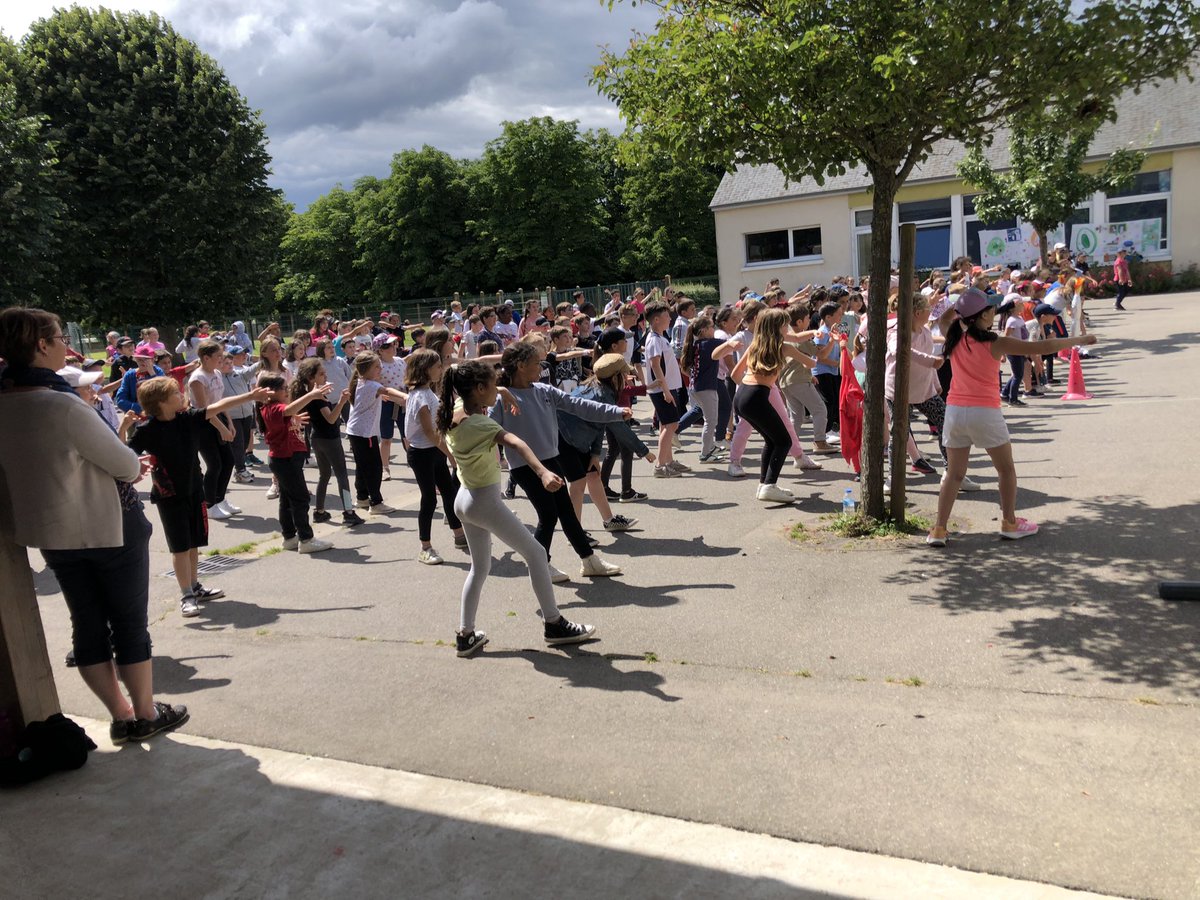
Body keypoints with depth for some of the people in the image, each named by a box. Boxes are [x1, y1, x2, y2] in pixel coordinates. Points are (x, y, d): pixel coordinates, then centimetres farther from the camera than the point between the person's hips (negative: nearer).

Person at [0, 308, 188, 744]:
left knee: (87, 623, 14)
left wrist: (111, 449, 10)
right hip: (109, 527, -7)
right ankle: (146, 714, 20)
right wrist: (132, 462, 4)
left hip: (53, 531, 7)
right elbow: (127, 466, -19)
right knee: (130, 623, 7)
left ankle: (120, 716, 25)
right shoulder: (63, 405, -25)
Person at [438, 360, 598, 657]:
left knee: (480, 567, 19)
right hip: (485, 502, -9)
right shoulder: (479, 423, -25)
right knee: (536, 554, 4)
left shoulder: (454, 411, -1)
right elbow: (515, 444, -43)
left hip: (465, 499, 9)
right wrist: (543, 473, -56)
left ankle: (465, 635, 20)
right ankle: (553, 624, 12)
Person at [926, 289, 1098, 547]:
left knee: (954, 473, 11)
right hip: (985, 412, -4)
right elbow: (1043, 347, -5)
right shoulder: (995, 344, -8)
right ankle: (1009, 524, 24)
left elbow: (944, 318, 28)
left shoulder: (955, 337, 3)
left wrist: (961, 304, 19)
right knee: (1006, 469, 16)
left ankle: (939, 529, 5)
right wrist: (1079, 340, 6)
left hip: (955, 410, 4)